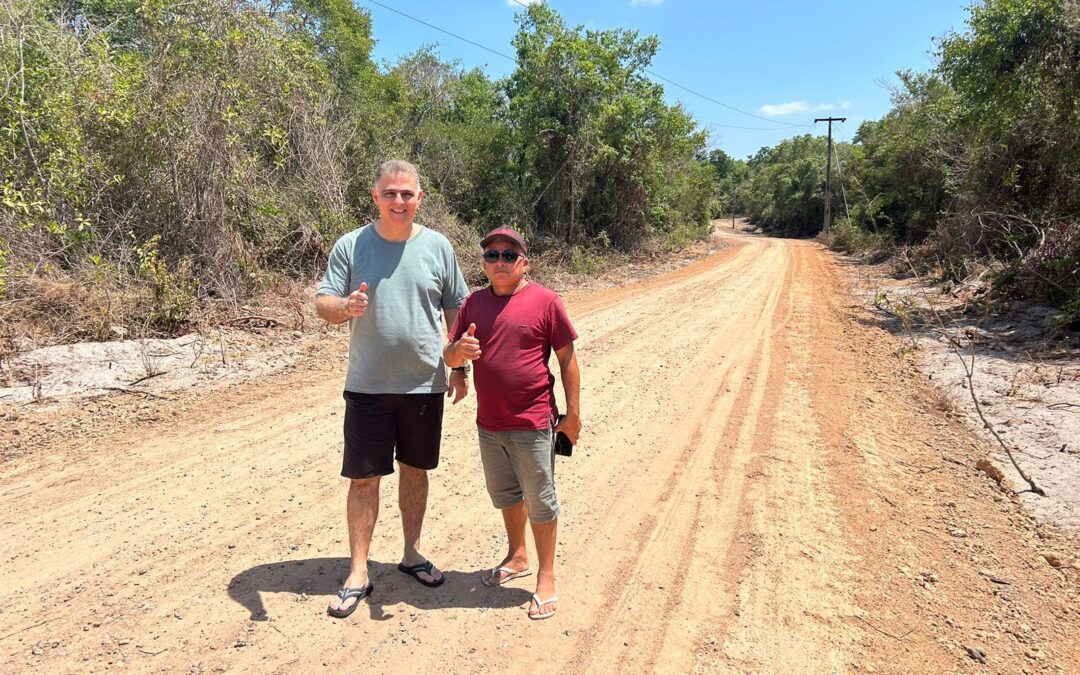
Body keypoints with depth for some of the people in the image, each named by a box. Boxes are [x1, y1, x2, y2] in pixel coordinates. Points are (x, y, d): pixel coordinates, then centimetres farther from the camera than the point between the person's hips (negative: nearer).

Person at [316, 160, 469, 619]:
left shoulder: (437, 246, 2)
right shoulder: (351, 245, -2)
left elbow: (456, 308, 8)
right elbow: (322, 303, -4)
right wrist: (345, 307, -27)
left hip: (425, 384, 2)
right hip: (368, 386, -1)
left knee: (415, 470, 15)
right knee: (363, 478, 4)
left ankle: (412, 554, 33)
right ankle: (358, 573, 17)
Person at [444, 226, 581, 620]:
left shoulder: (545, 301, -8)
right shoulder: (474, 303, 5)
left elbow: (567, 358, -5)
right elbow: (449, 355, 5)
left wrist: (573, 412, -6)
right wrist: (458, 351, -20)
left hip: (532, 424, -5)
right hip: (489, 424, 6)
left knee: (540, 502, 6)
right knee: (505, 495, 22)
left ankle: (546, 577, 23)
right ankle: (517, 557, 43)